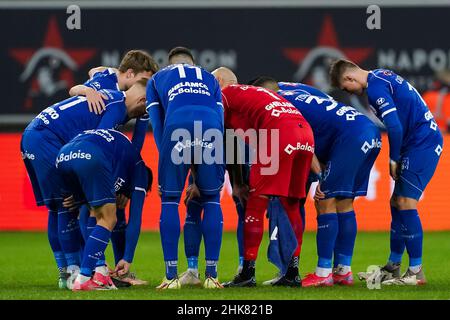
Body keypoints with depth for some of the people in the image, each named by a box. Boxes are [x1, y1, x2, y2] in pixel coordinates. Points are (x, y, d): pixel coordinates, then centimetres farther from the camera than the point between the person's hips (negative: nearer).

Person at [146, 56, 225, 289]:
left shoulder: (157, 80, 34)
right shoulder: (209, 79, 38)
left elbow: (157, 127, 23)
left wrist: (171, 165, 22)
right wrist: (216, 170, 28)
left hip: (177, 125, -1)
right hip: (211, 128, 1)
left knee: (169, 199, 14)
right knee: (212, 199, 17)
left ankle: (172, 276, 9)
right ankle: (211, 275, 12)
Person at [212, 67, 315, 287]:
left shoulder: (225, 94, 14)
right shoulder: (256, 92, 35)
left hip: (279, 132, -7)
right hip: (306, 133, 7)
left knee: (256, 203, -1)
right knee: (291, 205, 16)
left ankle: (248, 273, -2)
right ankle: (293, 273, 17)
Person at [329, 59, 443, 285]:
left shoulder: (375, 88, -15)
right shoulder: (381, 76, 16)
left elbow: (395, 127, -23)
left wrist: (394, 159, -9)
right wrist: (397, 157, 15)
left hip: (422, 143, -10)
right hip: (425, 141, 10)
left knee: (405, 203, -11)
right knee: (397, 202, 12)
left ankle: (416, 272, -8)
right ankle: (392, 267, 19)